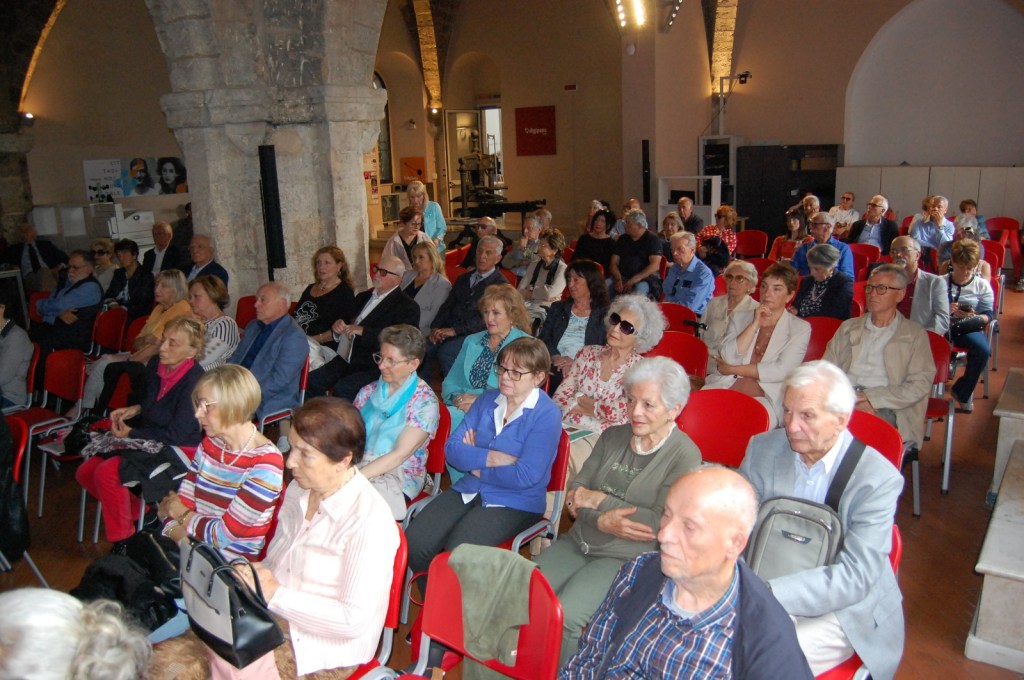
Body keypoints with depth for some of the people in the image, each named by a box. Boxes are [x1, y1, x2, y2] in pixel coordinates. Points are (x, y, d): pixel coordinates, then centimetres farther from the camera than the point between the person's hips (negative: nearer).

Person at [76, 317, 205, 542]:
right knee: (85, 472, 1)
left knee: (106, 472, -23)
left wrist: (131, 433, -12)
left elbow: (175, 435, -21)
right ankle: (141, 513, 16)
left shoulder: (194, 381, -24)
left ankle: (123, 539, -3)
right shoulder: (155, 364, 1)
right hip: (146, 438, 9)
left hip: (176, 449, -9)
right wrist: (134, 409, 1)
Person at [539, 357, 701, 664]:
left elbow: (661, 525, -17)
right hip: (578, 543, 6)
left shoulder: (685, 456, -9)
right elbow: (575, 494, 4)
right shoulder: (613, 436, 8)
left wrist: (598, 500, -11)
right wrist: (602, 522, -18)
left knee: (562, 617, -25)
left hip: (626, 560, -5)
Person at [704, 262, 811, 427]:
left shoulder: (800, 328, 9)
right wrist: (755, 324, -3)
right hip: (725, 387, 3)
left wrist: (732, 369, -2)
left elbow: (781, 371, -6)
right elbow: (728, 358, 2)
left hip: (765, 397, -3)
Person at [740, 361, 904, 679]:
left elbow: (855, 576, -23)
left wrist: (769, 592, -33)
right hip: (762, 591, 4)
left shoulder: (879, 479, -16)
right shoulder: (763, 449, -3)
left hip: (841, 610, -3)